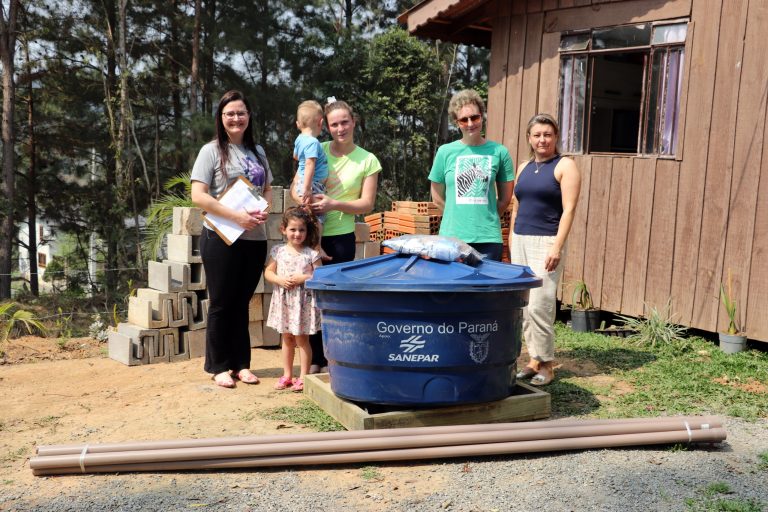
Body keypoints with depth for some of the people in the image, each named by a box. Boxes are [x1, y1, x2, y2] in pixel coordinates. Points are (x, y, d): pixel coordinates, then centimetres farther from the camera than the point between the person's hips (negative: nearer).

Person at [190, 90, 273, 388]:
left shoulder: (257, 151, 13)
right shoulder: (212, 151, -4)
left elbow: (268, 189, 19)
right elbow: (198, 196, -11)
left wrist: (264, 210, -3)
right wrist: (237, 216, -19)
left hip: (255, 238, 5)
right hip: (222, 238, -5)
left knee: (242, 303, 12)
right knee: (222, 304, 3)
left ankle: (241, 364, 21)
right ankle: (219, 367, 14)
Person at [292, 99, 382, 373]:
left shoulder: (367, 160, 0)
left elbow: (367, 204, -3)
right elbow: (296, 187, 4)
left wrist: (334, 204, -18)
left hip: (341, 237, -1)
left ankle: (330, 358, 18)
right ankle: (316, 358, 18)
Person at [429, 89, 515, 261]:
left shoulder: (499, 152, 3)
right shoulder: (445, 151, 3)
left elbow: (505, 198, 12)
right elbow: (437, 198, 11)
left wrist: (487, 219, 11)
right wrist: (458, 218, 11)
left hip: (488, 238, 0)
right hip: (452, 237, 0)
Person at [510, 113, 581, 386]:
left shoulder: (565, 166, -2)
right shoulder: (523, 167, 17)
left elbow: (569, 209, -10)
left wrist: (557, 247, -17)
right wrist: (510, 241, 15)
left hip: (546, 242, -6)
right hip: (520, 241, 6)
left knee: (539, 305, -10)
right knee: (524, 306, 4)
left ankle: (546, 364, 1)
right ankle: (534, 358, 14)